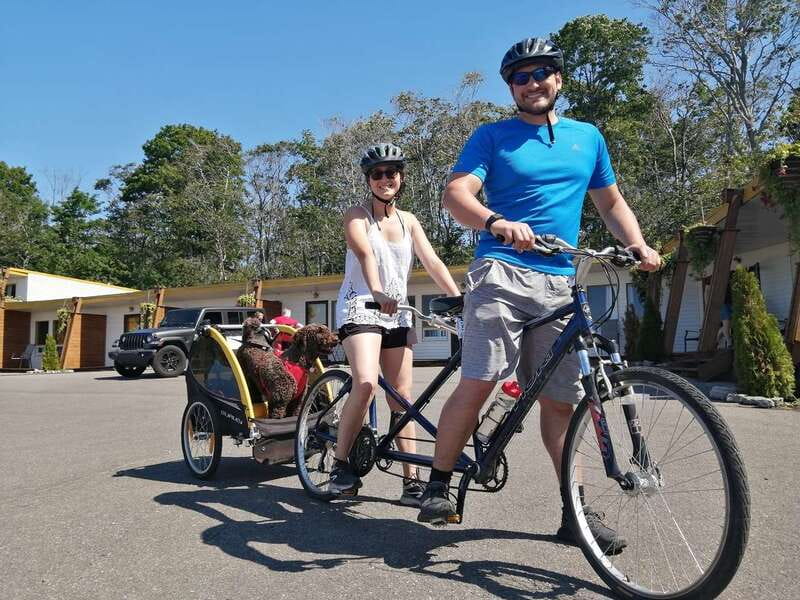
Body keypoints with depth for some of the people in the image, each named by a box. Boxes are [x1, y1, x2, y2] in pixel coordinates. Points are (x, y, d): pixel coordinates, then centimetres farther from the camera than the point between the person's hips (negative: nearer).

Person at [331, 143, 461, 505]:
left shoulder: (408, 221, 13)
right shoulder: (357, 216, -2)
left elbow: (432, 263, 3)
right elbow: (364, 252, -23)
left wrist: (459, 298, -12)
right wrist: (376, 291, -42)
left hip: (397, 313, 5)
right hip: (360, 307, -5)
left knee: (402, 397, 4)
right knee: (366, 384, -26)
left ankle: (411, 481, 10)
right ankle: (340, 465, -9)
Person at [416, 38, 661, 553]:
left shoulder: (587, 137, 21)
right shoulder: (492, 136, 9)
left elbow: (611, 202, 27)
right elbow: (456, 193, -6)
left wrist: (639, 246, 9)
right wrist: (498, 223, -27)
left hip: (560, 284, 4)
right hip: (501, 273, -3)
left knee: (560, 399, 6)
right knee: (478, 385, -15)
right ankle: (439, 483, 4)